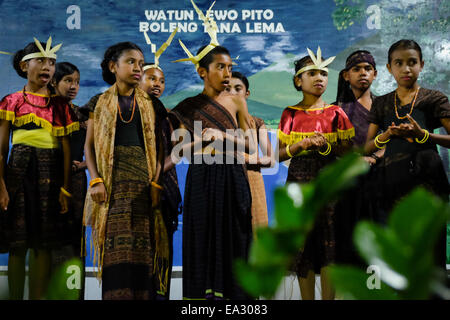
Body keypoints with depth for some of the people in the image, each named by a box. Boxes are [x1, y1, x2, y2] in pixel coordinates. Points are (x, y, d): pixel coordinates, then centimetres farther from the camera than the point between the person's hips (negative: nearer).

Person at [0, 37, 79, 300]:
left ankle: (38, 297, 4)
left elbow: (67, 149, 7)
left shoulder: (60, 106, 11)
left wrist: (65, 189, -1)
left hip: (50, 174, 1)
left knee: (44, 244, -1)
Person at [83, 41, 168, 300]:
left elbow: (157, 145, 8)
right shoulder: (100, 103, 10)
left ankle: (143, 294, 0)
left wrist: (156, 183, -4)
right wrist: (96, 180, -7)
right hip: (112, 181, -1)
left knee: (142, 247, -4)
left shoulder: (149, 104, 13)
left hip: (142, 181, 1)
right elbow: (89, 146, 6)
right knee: (116, 247, -6)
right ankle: (116, 294, -1)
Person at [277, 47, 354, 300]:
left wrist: (326, 145, -14)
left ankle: (329, 296, 0)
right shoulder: (290, 114, 8)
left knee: (329, 240, -5)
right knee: (303, 243, 0)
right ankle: (307, 298, 7)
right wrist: (302, 144, -10)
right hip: (299, 180, 1)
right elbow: (280, 154, 6)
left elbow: (348, 151, 2)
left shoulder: (335, 113, 5)